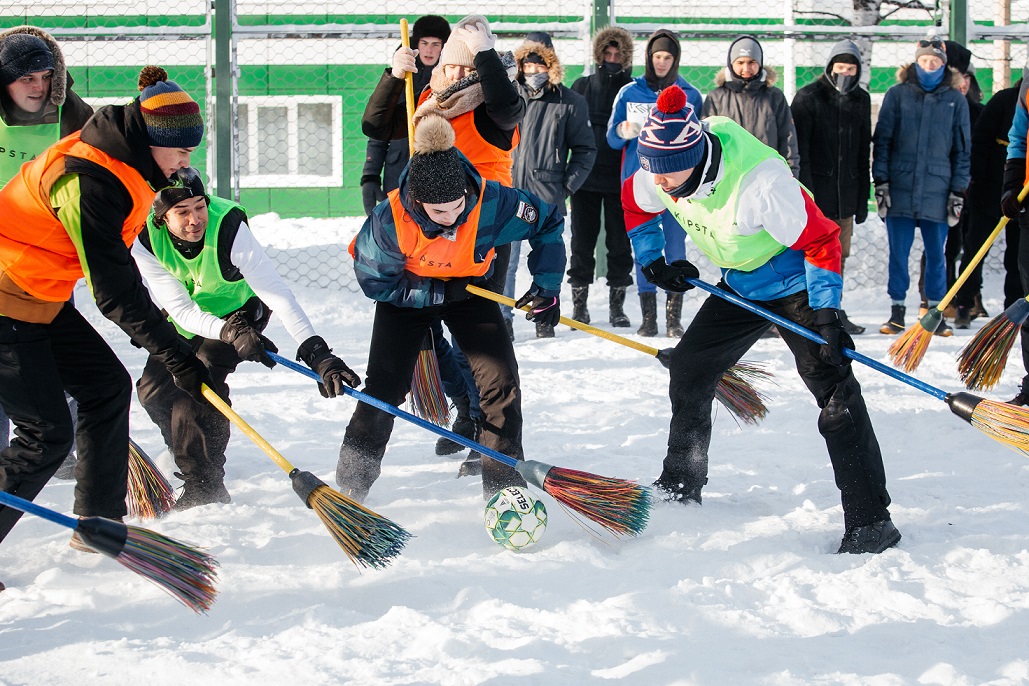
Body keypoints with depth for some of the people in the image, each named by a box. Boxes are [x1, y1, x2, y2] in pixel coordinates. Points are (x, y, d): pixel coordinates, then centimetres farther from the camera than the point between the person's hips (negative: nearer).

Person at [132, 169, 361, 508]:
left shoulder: (228, 228, -36)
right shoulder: (144, 239, -27)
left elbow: (276, 294, -41)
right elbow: (181, 309, -29)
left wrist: (318, 354, -51)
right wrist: (230, 333, -47)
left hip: (239, 310, -4)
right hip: (189, 318, 4)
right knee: (154, 389, -3)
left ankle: (204, 487, -18)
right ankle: (186, 455, 23)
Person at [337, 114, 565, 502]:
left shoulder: (491, 202, -33)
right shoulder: (390, 221, -36)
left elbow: (548, 222, -13)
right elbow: (376, 282, -19)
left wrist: (547, 284, -17)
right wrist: (439, 292, -23)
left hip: (469, 288, 1)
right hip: (407, 292, -1)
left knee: (500, 379, -9)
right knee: (385, 386, -6)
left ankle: (505, 485, 1)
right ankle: (351, 485, 8)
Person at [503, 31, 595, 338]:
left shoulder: (570, 102, 4)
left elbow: (585, 150, 8)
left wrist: (567, 185, -1)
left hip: (548, 197, 0)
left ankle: (545, 320, 16)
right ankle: (501, 319, 4)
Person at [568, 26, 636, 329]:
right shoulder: (582, 86, 7)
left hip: (620, 178, -1)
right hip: (585, 177, 1)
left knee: (620, 242, 4)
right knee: (582, 241, 4)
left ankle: (617, 305, 12)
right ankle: (579, 303, 11)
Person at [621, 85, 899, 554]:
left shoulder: (760, 181, -37)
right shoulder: (657, 174, -16)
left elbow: (819, 241, -27)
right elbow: (634, 203, 10)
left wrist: (826, 314, -31)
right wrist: (653, 262, 5)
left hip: (794, 281, -7)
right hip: (739, 285, 7)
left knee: (832, 387, -19)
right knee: (687, 370, 10)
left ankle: (870, 520, -19)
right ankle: (679, 487, 31)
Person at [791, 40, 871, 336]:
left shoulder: (861, 100, 11)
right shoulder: (808, 97, -6)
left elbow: (864, 152, 17)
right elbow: (798, 150, -9)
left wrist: (863, 198, 14)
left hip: (846, 192, 5)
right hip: (816, 188, -5)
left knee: (839, 255, 9)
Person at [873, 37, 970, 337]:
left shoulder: (955, 100, 6)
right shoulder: (897, 95, 4)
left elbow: (962, 148, 8)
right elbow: (881, 141, 5)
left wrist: (959, 191, 3)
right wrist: (881, 181, -2)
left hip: (937, 190, 0)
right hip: (900, 187, 0)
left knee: (936, 253, 4)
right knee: (898, 252, 2)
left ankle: (935, 312, 13)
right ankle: (897, 310, 11)